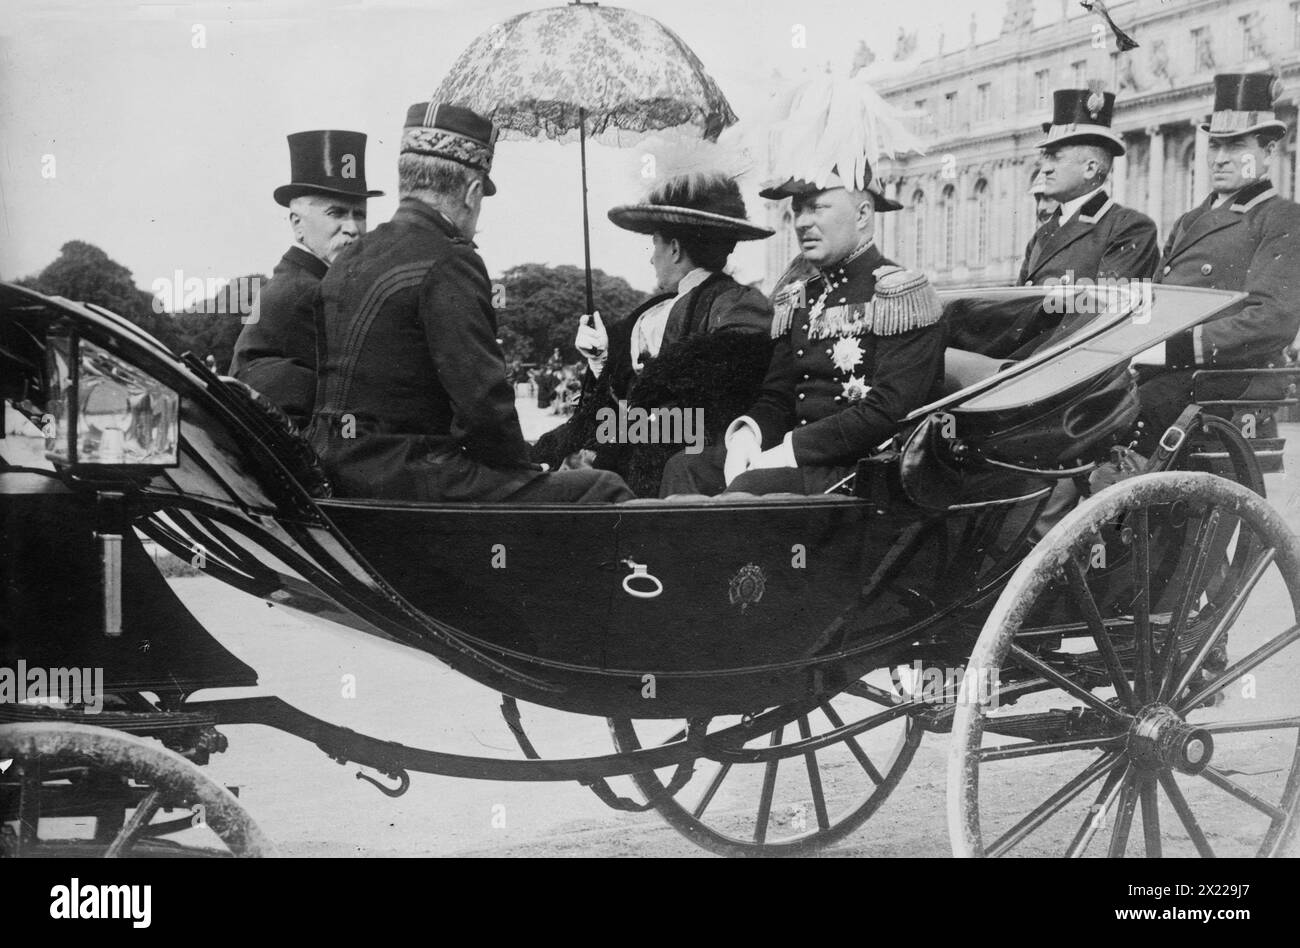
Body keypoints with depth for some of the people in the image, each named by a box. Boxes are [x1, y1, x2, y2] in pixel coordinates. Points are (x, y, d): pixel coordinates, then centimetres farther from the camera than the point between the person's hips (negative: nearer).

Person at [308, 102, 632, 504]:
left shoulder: (353, 258, 14)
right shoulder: (449, 264, -14)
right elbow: (483, 400, -20)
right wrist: (524, 474, -4)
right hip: (413, 482, -10)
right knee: (606, 493, -8)